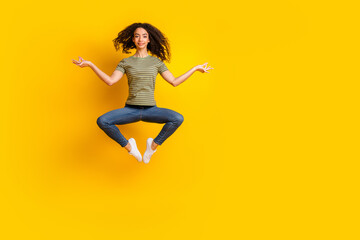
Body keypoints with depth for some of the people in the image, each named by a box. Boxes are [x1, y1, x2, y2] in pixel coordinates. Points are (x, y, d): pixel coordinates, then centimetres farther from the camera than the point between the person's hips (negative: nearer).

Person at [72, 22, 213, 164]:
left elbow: (174, 82, 7)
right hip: (130, 109, 0)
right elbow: (110, 81, -2)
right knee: (102, 121, -25)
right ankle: (128, 146, 1)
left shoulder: (156, 62, 9)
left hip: (151, 109, 0)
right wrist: (90, 65, -8)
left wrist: (195, 69, 5)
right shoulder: (126, 62, 8)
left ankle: (154, 145, -3)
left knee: (178, 118, -27)